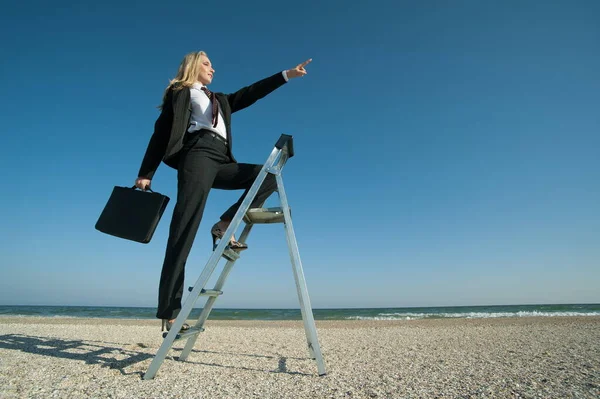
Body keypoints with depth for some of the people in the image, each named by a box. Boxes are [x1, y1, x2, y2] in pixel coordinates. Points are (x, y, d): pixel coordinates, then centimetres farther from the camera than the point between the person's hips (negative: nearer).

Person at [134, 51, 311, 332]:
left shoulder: (220, 100, 35)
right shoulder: (179, 93, 16)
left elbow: (249, 94, 31)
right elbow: (161, 132, 7)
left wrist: (287, 74, 27)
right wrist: (146, 174, -3)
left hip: (221, 161, 7)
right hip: (198, 153, -7)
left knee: (268, 174, -5)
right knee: (184, 231, -18)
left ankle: (224, 225, -13)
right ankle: (169, 312, -18)